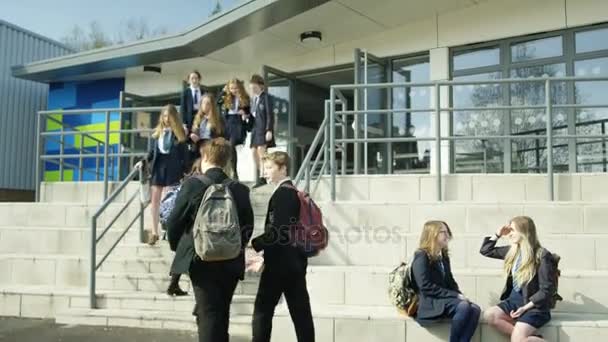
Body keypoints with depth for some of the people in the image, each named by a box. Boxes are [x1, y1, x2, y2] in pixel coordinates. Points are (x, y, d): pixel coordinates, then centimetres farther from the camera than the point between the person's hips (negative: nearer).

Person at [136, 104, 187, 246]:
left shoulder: (179, 133, -2)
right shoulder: (156, 133, 6)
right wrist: (143, 161, -7)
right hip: (157, 167, 3)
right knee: (154, 200, 4)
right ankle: (154, 232, 11)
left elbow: (184, 155, -3)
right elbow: (151, 152, 10)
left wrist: (184, 174, -7)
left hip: (173, 169, -3)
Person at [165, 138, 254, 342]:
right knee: (221, 314, 17)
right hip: (231, 263, 4)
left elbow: (174, 222, -5)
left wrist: (177, 247, 12)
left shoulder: (193, 184, -8)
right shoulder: (240, 189, 1)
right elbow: (247, 226, 3)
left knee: (208, 314, 1)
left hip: (201, 260, -3)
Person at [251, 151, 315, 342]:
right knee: (300, 311, 9)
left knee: (262, 310, 0)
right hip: (294, 261, 9)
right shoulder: (293, 192, 17)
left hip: (281, 263, -9)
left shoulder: (282, 193, -13)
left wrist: (254, 245, -12)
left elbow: (277, 231, -22)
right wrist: (265, 255, 20)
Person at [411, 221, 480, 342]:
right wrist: (455, 296, -17)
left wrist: (459, 295, -5)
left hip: (446, 299, 7)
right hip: (430, 303, -7)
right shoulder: (421, 257, -8)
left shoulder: (444, 256, 18)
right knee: (464, 306, -31)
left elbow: (450, 282, 17)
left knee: (475, 309, -20)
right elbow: (427, 287, -17)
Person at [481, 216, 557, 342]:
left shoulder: (542, 255, -11)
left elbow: (546, 290, -13)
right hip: (514, 300, 7)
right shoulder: (512, 251, 9)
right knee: (489, 315, -22)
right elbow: (485, 251, 20)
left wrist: (525, 307, -19)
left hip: (534, 305, -7)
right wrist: (498, 234, 9)